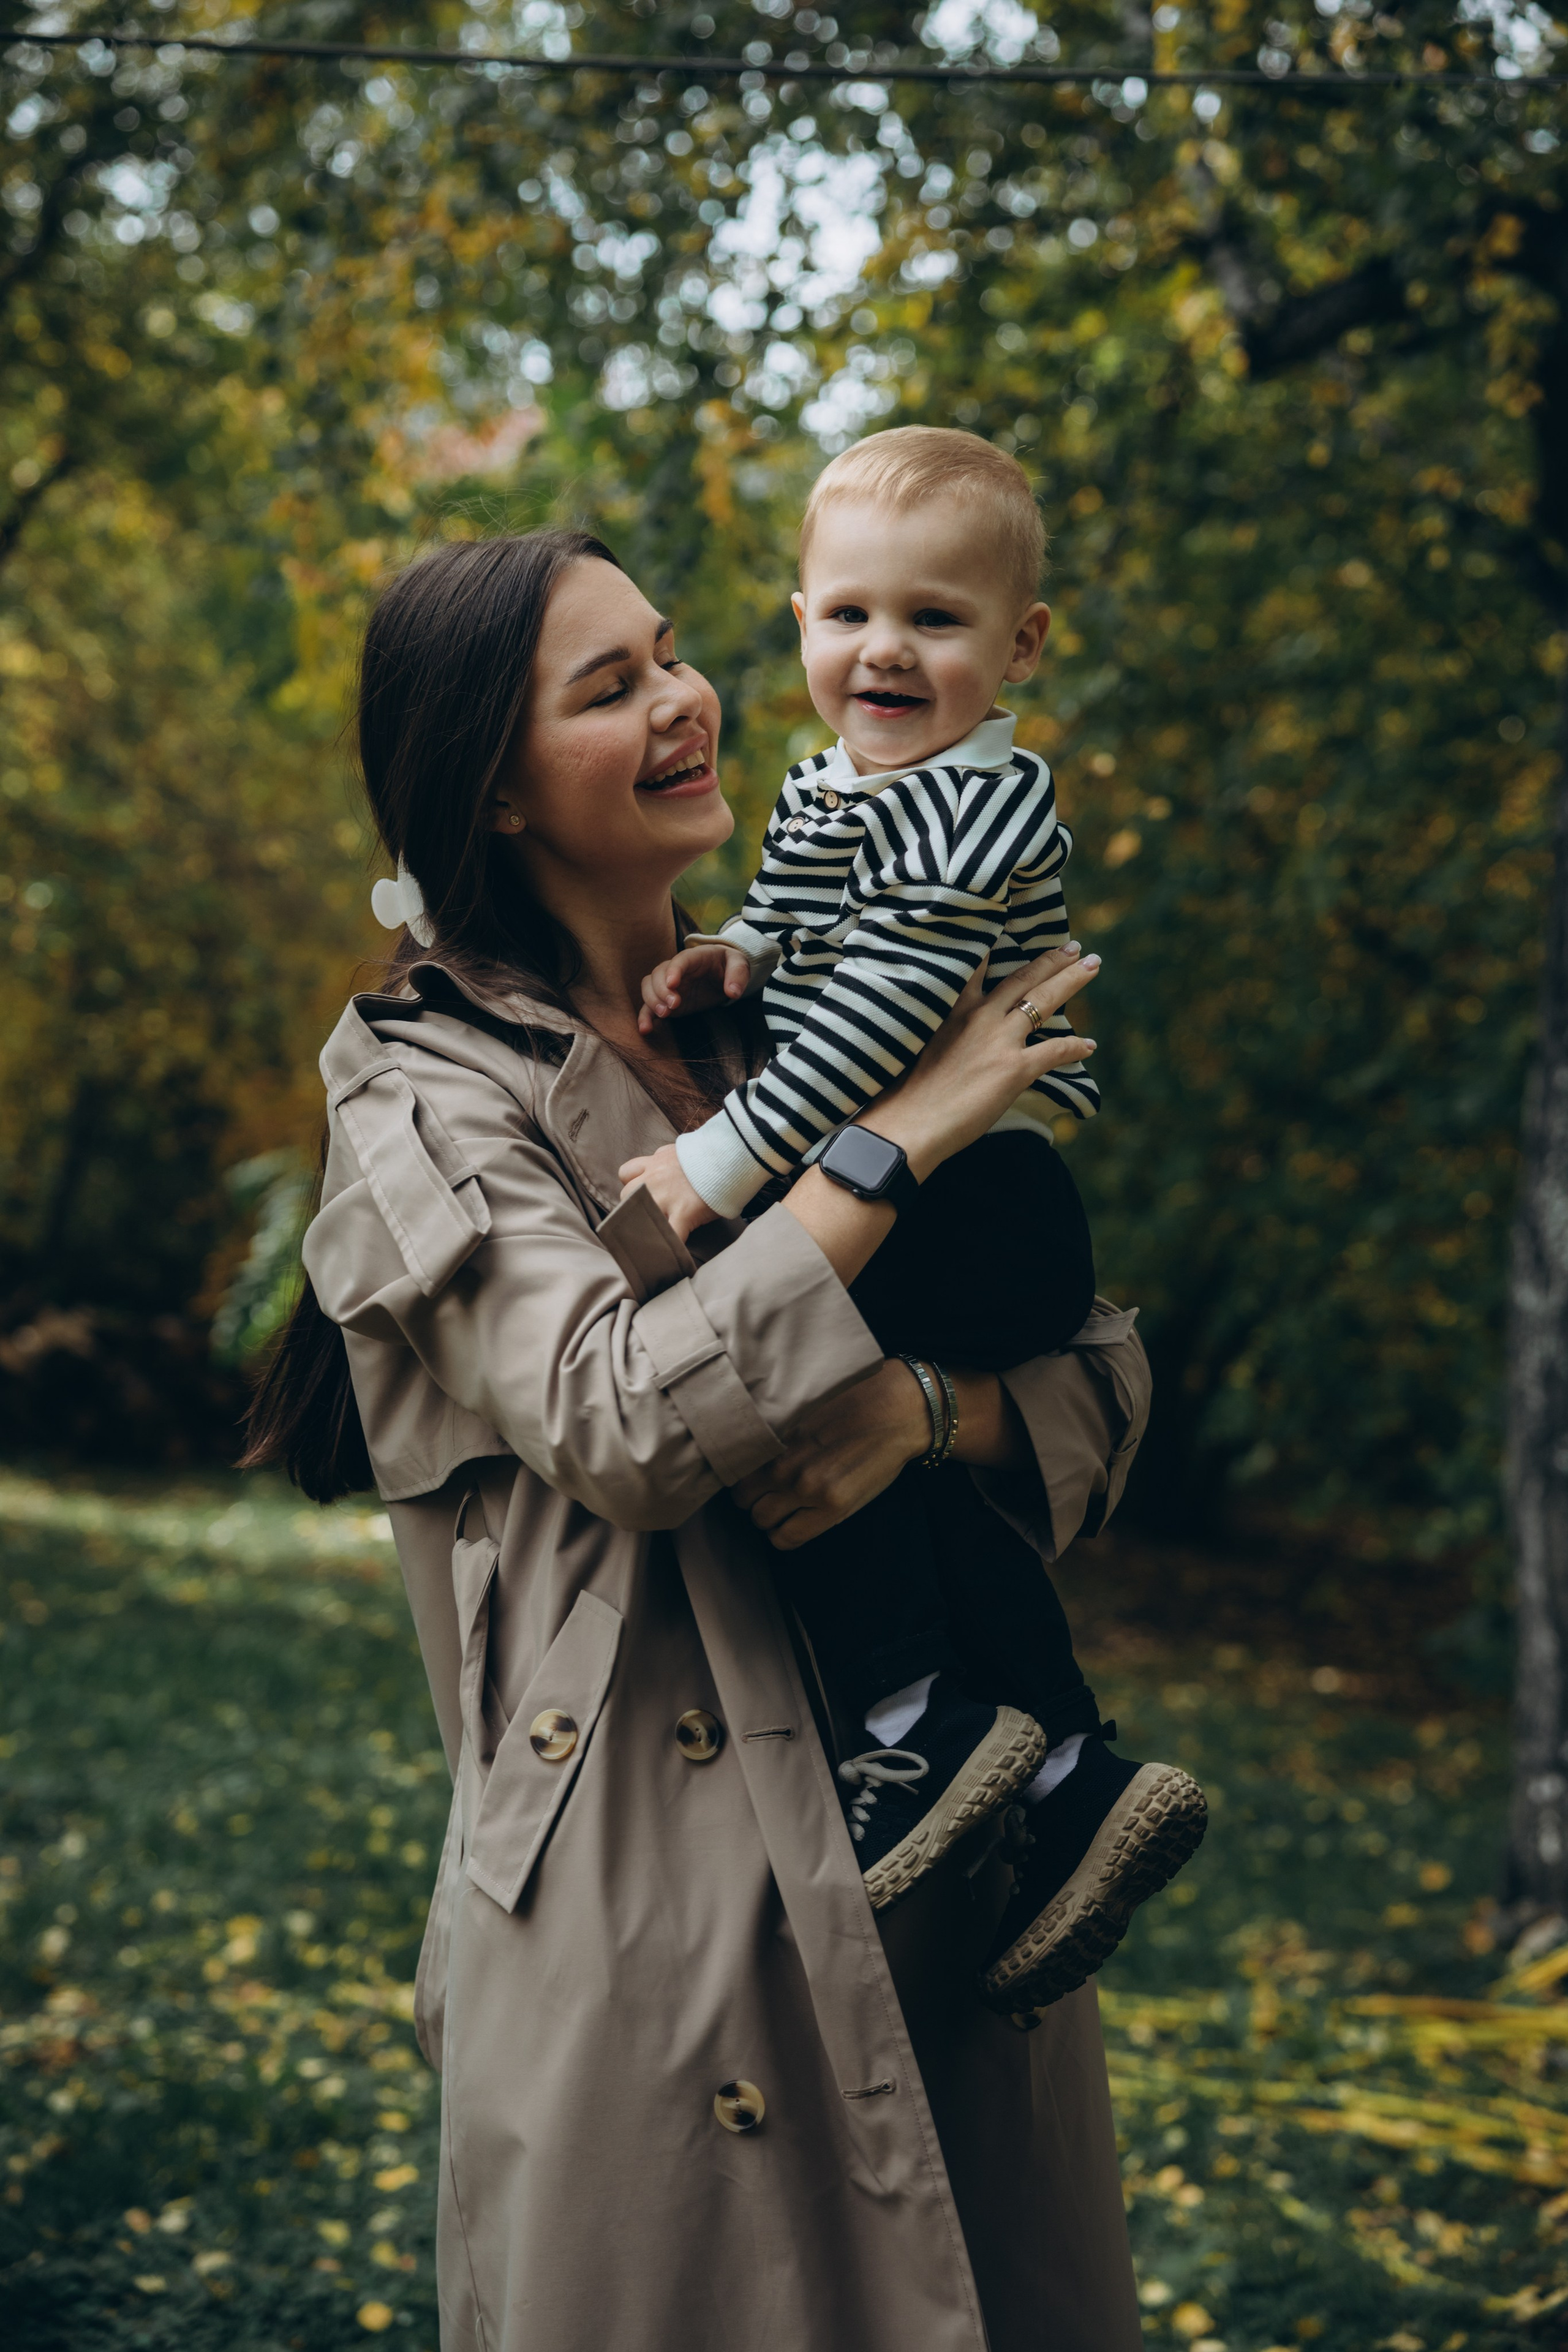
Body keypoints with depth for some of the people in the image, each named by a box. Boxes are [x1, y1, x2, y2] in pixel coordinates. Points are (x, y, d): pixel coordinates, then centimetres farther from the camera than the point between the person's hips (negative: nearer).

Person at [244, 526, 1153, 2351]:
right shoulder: (430, 1093, -4)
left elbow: (1100, 1371, 9)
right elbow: (623, 1424, -22)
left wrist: (927, 1407, -14)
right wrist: (905, 1133, -14)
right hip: (650, 1906, -5)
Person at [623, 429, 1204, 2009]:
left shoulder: (982, 804, -14)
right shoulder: (821, 791, 14)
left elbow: (887, 1001, -23)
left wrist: (727, 1157, -24)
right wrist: (736, 957, 8)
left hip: (981, 1207, -9)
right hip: (898, 1201, 10)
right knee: (901, 1465, 7)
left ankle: (930, 1727, -14)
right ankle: (1076, 1778, 11)